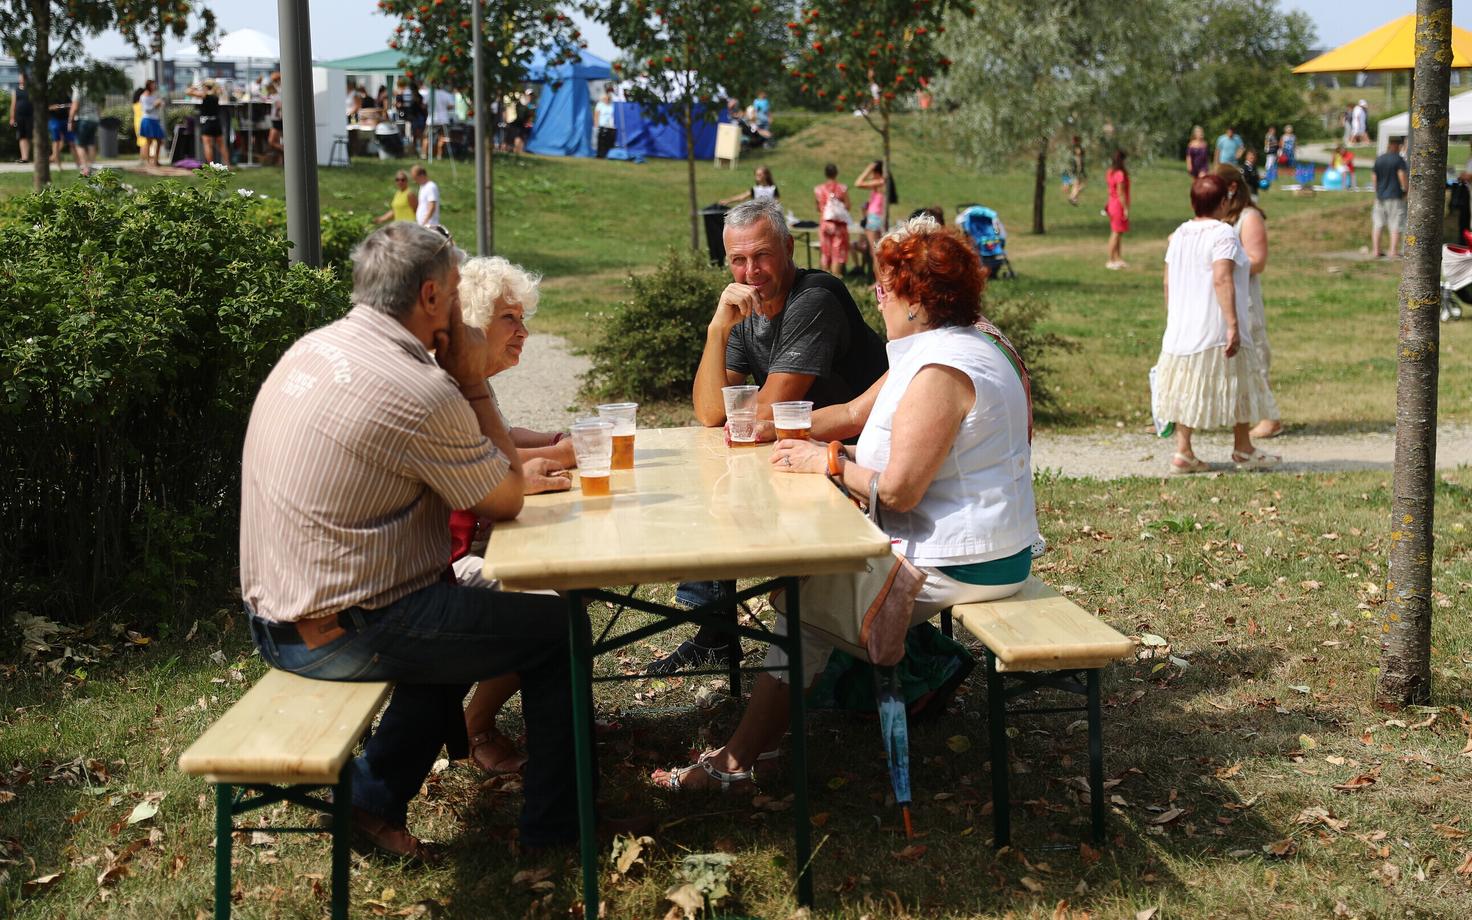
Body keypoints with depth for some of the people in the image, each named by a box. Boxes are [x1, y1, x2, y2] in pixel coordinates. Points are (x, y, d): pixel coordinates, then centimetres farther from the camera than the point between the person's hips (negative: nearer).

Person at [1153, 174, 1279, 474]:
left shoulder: (1179, 234, 9)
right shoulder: (1222, 234, -13)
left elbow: (1168, 283, 13)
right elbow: (1222, 280, -23)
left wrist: (1171, 318, 23)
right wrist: (1233, 324, -24)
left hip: (1181, 328, 7)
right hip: (1215, 328, -7)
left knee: (1187, 389, 9)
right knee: (1237, 386, 7)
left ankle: (1183, 452, 6)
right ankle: (1243, 450, 16)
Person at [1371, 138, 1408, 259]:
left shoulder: (1378, 159, 8)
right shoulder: (1398, 159, -9)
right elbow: (1402, 177, -13)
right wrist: (1407, 190, -1)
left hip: (1380, 196, 5)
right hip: (1395, 196, -5)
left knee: (1377, 224, 9)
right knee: (1396, 225, -1)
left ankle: (1375, 250, 9)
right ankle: (1393, 251, -4)